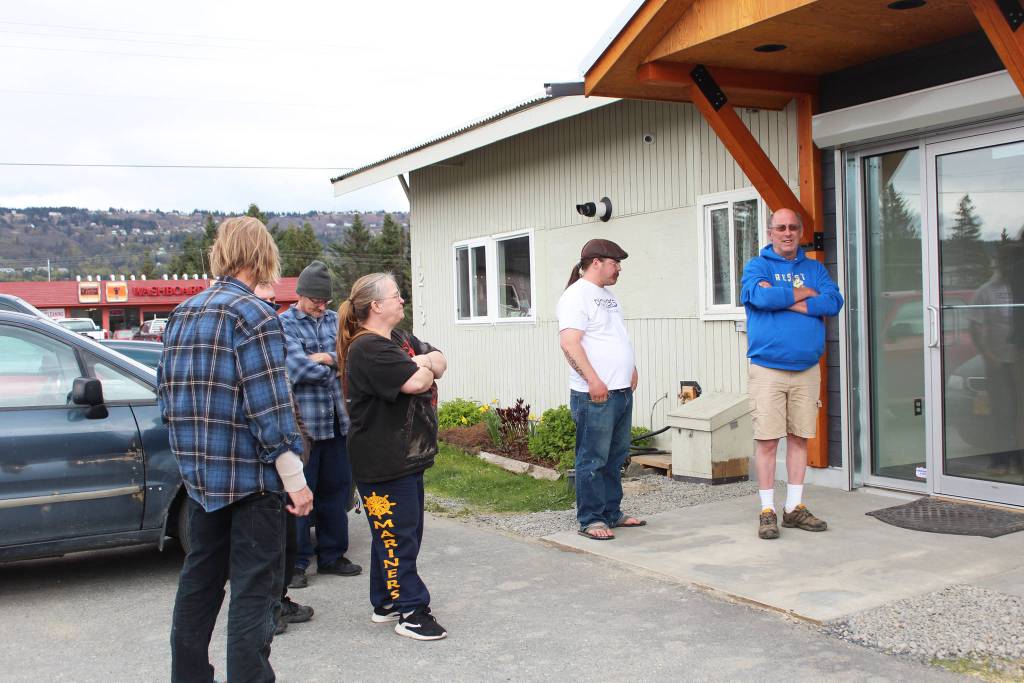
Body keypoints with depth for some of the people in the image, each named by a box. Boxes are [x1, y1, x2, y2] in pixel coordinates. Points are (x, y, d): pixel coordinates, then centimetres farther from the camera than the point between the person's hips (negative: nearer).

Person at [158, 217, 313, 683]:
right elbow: (269, 405, -19)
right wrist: (294, 478, -15)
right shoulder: (252, 315, -14)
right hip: (250, 474, -8)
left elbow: (166, 394, 15)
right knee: (254, 588, 0)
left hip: (199, 473, 8)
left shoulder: (182, 314, 10)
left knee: (200, 578, 18)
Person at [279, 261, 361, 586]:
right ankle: (296, 562, 12)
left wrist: (324, 358, -14)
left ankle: (332, 555, 27)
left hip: (337, 420, 6)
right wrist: (334, 367, -6)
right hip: (303, 421, -6)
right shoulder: (284, 323, -4)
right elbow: (297, 369, -16)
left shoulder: (334, 320, 13)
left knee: (336, 489, 14)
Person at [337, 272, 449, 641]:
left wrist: (422, 363, -13)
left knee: (391, 534, 17)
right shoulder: (368, 349, -18)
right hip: (383, 462, -10)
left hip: (407, 455, 10)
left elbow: (439, 361, 8)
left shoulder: (399, 339, 14)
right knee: (398, 535, -3)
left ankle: (386, 603, 28)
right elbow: (416, 382, -25)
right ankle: (410, 611, 5)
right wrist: (425, 369, -3)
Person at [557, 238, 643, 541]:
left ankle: (612, 513, 25)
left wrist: (631, 369, 17)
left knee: (615, 459, 15)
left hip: (622, 391, 9)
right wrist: (593, 380, -24)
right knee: (593, 460, -3)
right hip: (595, 394, -9)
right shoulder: (577, 295, -10)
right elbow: (569, 342, -20)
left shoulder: (608, 295, 20)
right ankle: (590, 519, 4)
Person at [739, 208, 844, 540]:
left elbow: (834, 301, -4)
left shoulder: (815, 268, 14)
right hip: (767, 370, -3)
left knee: (799, 438, 8)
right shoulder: (756, 266, 4)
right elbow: (760, 296, -17)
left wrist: (784, 300, -11)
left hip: (807, 370, 4)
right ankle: (767, 511, 6)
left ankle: (794, 507, 17)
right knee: (767, 440, -3)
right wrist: (805, 293, -5)